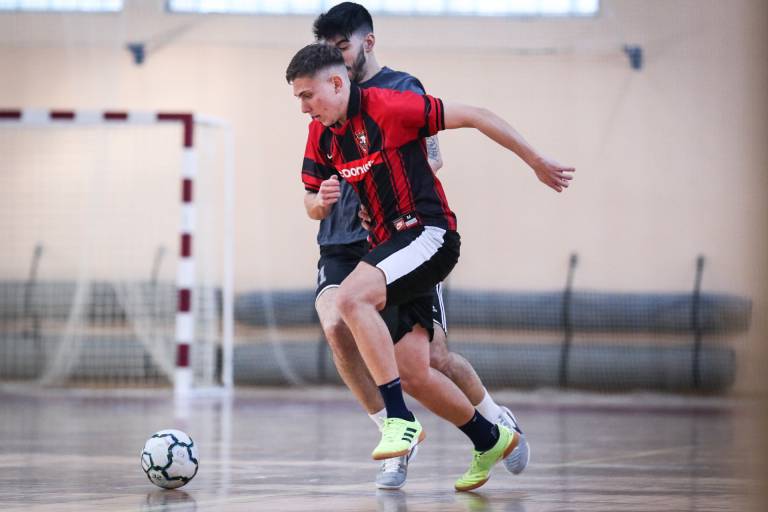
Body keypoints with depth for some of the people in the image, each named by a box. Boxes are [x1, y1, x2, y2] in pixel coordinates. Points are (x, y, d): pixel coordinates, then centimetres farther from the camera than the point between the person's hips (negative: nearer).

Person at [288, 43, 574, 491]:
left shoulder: (388, 107, -14)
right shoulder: (321, 136, 9)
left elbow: (473, 117, -9)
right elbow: (314, 206, 18)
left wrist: (537, 163, -3)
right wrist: (322, 201, -8)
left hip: (428, 233, -8)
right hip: (388, 244, 8)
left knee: (352, 297, -31)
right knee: (412, 374, 3)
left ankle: (401, 420, -27)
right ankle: (491, 440, 25)